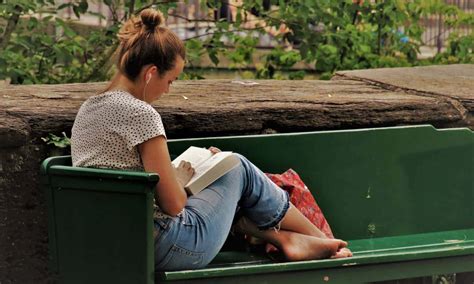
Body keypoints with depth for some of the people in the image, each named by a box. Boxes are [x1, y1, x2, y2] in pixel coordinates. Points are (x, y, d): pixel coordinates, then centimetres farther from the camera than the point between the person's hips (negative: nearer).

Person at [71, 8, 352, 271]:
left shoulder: (87, 109, 8)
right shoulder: (140, 114, -19)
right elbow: (174, 204, -17)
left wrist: (169, 174, 14)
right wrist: (180, 178, 3)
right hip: (164, 247, -8)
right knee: (239, 170, 14)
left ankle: (285, 239, 22)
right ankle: (321, 238, 29)